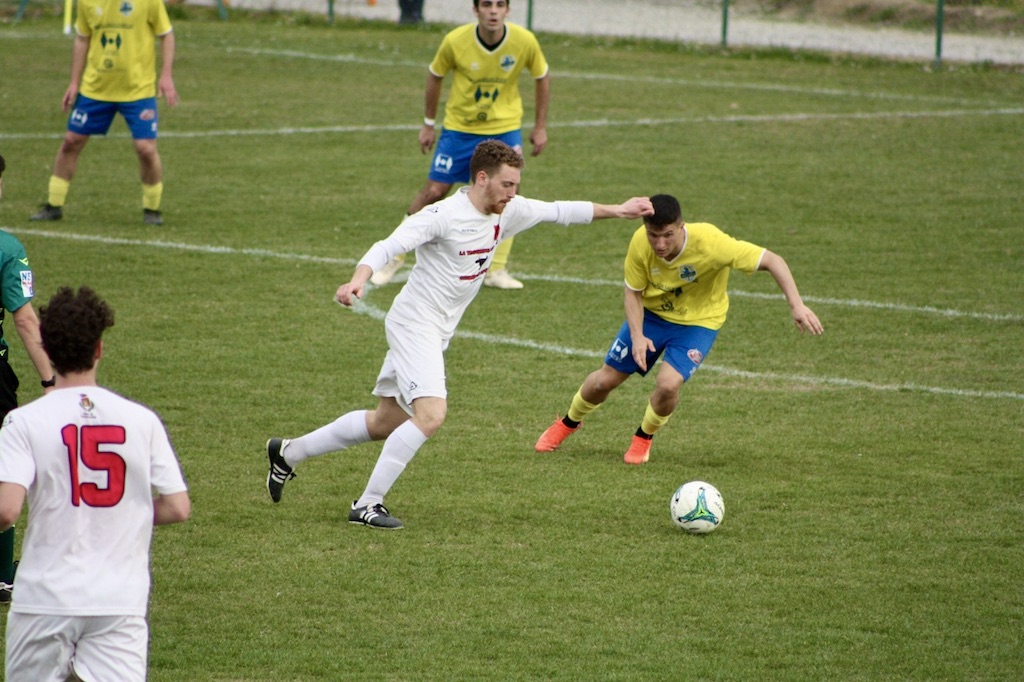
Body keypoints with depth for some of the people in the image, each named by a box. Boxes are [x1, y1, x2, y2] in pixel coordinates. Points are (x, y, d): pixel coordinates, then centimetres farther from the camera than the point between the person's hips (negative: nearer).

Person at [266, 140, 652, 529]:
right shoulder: (444, 216, -21)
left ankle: (289, 453, 33)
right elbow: (388, 247, -28)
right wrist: (359, 280, -45)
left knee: (386, 422, 17)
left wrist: (616, 211, 13)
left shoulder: (507, 213, 2)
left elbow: (558, 212, 15)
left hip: (438, 332, 9)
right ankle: (367, 505, -14)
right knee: (431, 414, -24)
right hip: (414, 325, -9)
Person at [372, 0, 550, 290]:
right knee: (433, 191, -1)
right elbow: (435, 75, -1)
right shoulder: (455, 41, -19)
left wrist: (540, 127, 2)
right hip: (459, 128, -1)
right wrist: (428, 124, 4)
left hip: (505, 128, 1)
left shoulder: (524, 41, -16)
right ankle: (396, 257, 15)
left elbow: (541, 77, 2)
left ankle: (496, 270, 5)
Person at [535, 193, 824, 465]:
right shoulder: (640, 243, -26)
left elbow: (772, 260, -32)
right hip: (651, 313, 3)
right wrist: (637, 336, -28)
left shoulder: (709, 242, -36)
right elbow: (633, 292, -11)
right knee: (605, 379, 7)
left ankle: (644, 438, 8)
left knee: (668, 383, -24)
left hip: (698, 321, -3)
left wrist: (797, 306, -41)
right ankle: (568, 423, 40)